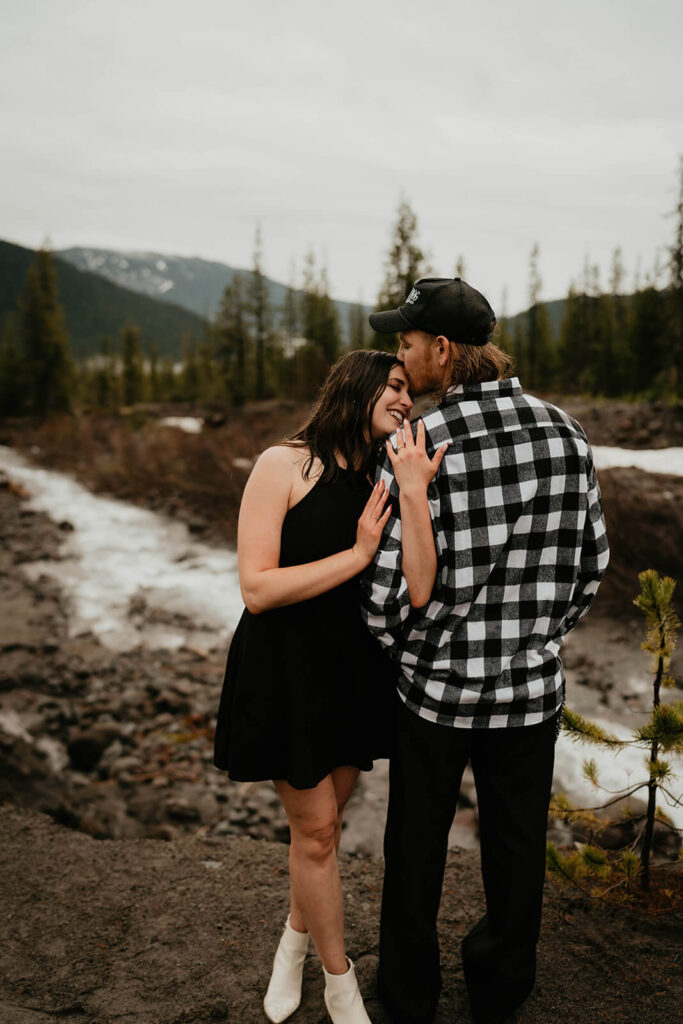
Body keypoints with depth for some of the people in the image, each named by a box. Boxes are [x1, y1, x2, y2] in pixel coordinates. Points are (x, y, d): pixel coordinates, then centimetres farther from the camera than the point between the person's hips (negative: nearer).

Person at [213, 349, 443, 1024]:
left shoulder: (382, 483, 1)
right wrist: (358, 555, -23)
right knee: (316, 830, 6)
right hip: (287, 671, -5)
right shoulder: (283, 466, -14)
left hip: (355, 668, 5)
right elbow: (257, 589, -20)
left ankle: (294, 942, 46)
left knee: (324, 820, 18)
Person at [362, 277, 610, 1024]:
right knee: (516, 840, 23)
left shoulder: (416, 448, -20)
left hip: (437, 685, -3)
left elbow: (390, 588, -18)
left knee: (418, 841, 19)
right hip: (533, 686, 4)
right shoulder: (565, 434, -6)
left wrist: (400, 652, 3)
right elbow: (590, 563, 2)